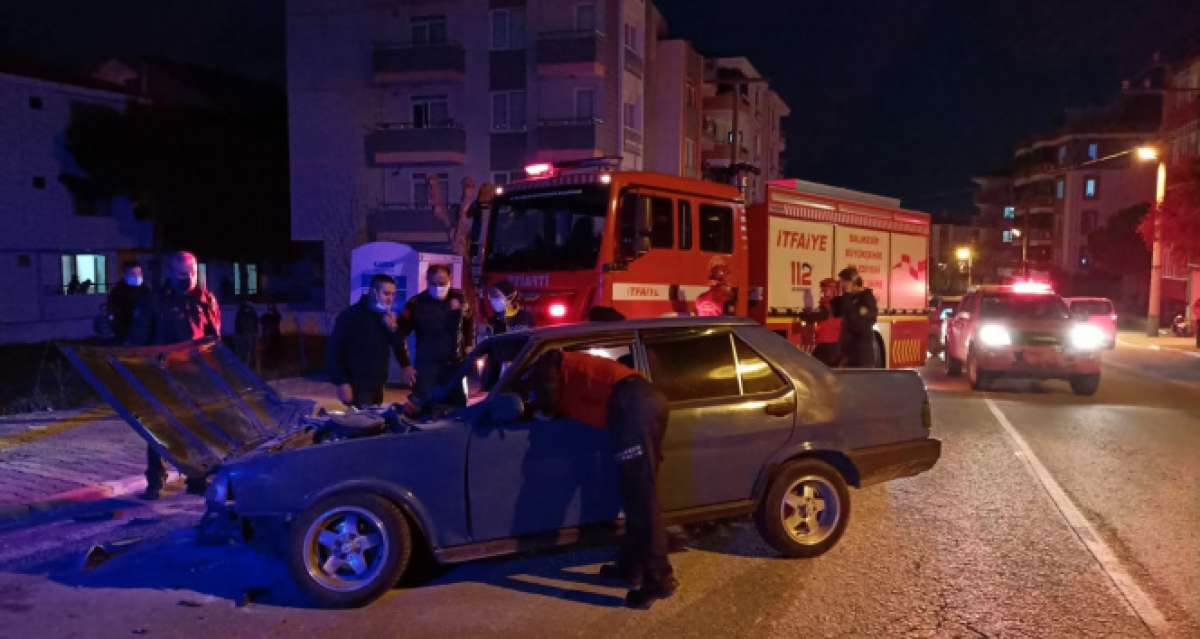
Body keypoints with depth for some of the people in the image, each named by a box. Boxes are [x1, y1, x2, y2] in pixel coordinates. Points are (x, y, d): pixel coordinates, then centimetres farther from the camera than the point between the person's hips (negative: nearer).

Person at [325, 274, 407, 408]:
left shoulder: (387, 317, 11)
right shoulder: (350, 316, -8)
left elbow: (400, 348, 8)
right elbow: (333, 351, -11)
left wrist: (394, 329, -11)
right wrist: (341, 383, -17)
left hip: (377, 387, 6)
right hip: (358, 387, -6)